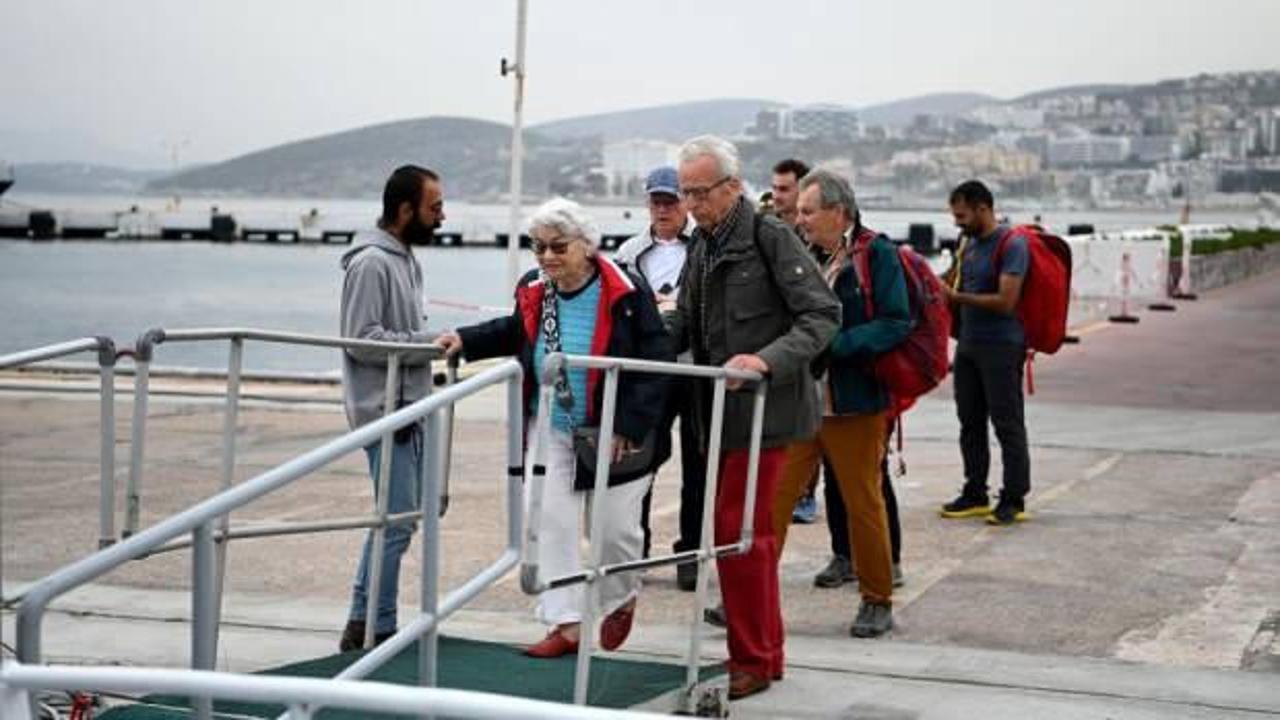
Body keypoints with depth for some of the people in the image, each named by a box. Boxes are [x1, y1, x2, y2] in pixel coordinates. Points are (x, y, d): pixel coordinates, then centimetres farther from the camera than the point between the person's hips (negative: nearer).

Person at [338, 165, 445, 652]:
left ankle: (364, 621, 21)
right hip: (385, 411, -10)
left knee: (395, 518, 14)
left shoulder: (404, 257, 16)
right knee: (396, 522, -7)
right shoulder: (372, 263, -15)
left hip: (408, 409, 10)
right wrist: (429, 343, -18)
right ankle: (375, 629, 0)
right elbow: (362, 340, -20)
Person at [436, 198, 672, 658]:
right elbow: (517, 332, 22)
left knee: (615, 528, 4)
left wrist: (629, 427, -20)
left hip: (612, 432, -4)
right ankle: (565, 625, 4)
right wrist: (466, 341, 7)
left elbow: (657, 362, -15)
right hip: (552, 430, 5)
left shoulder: (625, 293, -18)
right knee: (552, 522, -2)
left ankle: (620, 600, 35)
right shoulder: (534, 291, -1)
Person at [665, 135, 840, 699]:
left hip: (764, 406, -8)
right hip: (722, 409, 8)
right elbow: (684, 321, 18)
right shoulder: (702, 244, 12)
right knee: (751, 532, 15)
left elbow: (823, 315, -16)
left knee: (737, 531, -7)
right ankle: (765, 652, 27)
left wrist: (767, 360, -28)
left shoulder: (770, 238, -12)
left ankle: (752, 661, 4)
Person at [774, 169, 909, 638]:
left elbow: (897, 323, -15)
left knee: (864, 503, 6)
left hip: (854, 404, -4)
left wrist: (833, 345, -21)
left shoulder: (877, 255, -7)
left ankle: (878, 602, 19)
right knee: (774, 496, -1)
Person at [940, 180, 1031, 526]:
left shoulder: (1011, 244, -13)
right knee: (971, 422, 12)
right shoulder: (968, 243, 13)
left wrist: (957, 297, -18)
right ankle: (975, 494, 21)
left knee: (1007, 425, -2)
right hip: (968, 344, 8)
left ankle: (1014, 500, 4)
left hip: (1001, 347, -8)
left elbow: (1005, 301, -20)